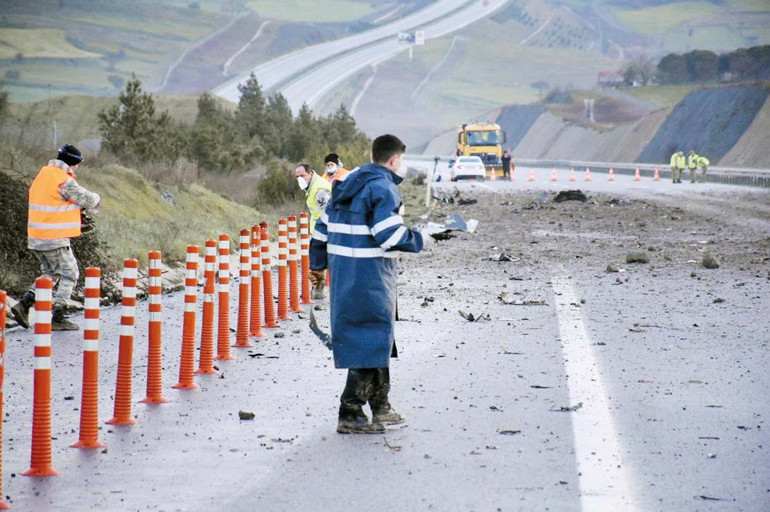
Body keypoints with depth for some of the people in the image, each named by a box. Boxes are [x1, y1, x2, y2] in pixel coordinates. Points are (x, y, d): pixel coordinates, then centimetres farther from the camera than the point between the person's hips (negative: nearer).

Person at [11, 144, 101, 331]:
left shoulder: (43, 174, 11)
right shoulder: (64, 181, -16)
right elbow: (88, 200, -11)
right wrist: (96, 198, 12)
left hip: (36, 238, 8)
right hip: (55, 239, -8)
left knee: (50, 274, 21)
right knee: (69, 275, 5)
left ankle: (24, 305, 7)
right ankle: (57, 318, 2)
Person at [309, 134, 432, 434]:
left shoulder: (347, 185, 14)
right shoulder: (383, 188, -13)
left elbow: (323, 227, 17)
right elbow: (389, 235, -22)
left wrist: (318, 263, 26)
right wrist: (419, 241, -5)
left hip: (342, 272, 9)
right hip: (370, 276, -9)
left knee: (377, 338, 20)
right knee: (370, 341, -5)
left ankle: (381, 408, 30)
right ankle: (350, 415, -8)